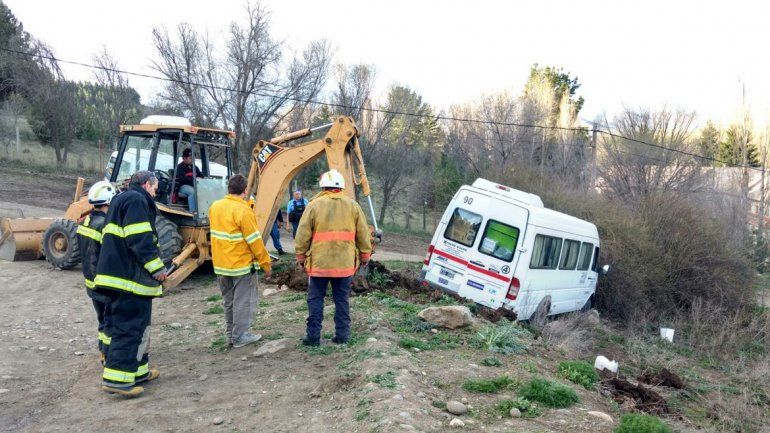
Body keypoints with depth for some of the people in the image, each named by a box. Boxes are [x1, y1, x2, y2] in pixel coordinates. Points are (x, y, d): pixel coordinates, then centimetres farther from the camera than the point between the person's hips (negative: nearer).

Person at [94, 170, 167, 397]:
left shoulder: (120, 200, 22)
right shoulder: (137, 200, -11)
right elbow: (140, 239, -22)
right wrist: (156, 267, -19)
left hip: (115, 274, 11)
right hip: (131, 276, -11)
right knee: (130, 327, -7)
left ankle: (137, 371, 24)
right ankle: (117, 378, -7)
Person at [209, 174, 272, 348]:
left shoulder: (214, 207, 4)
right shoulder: (243, 211, -18)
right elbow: (254, 241, -16)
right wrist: (265, 263, -9)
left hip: (220, 264, 7)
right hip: (242, 264, -7)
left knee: (228, 301, 17)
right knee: (243, 301, 4)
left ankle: (231, 334, 25)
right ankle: (240, 336, 9)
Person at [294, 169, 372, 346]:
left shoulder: (314, 205, -4)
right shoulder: (352, 205, 3)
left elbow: (303, 234, -2)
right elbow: (363, 234, 6)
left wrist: (301, 255, 9)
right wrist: (365, 254, 17)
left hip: (319, 262, -2)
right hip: (345, 263, 2)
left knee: (315, 299, 8)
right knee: (342, 299, 11)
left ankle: (313, 336, 10)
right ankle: (342, 336, 14)